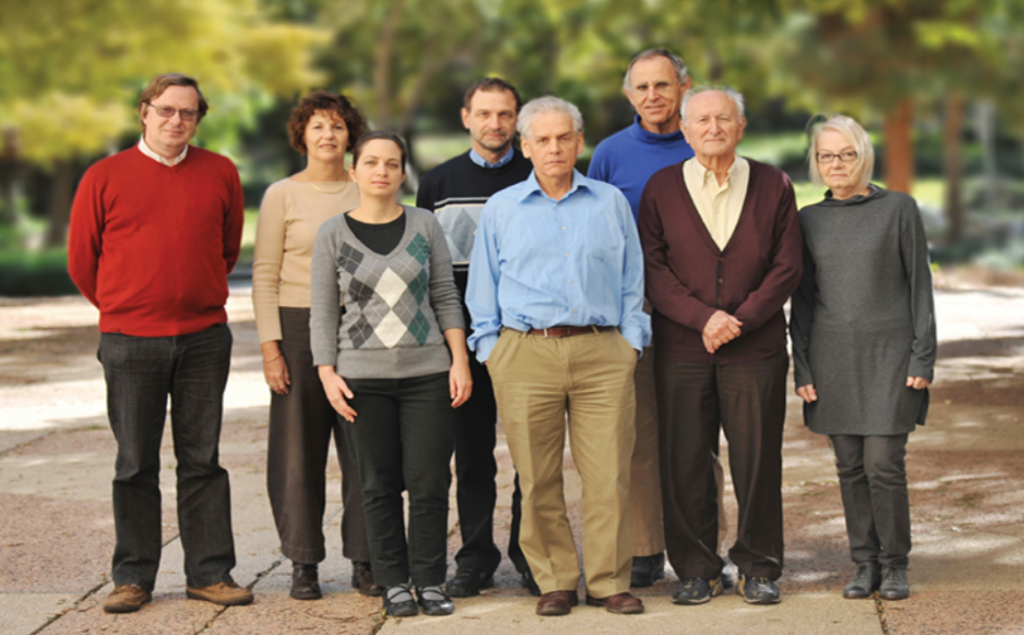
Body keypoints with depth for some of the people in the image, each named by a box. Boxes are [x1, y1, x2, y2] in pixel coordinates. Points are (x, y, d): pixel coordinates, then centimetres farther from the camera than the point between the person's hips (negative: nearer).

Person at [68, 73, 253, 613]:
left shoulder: (220, 173, 5)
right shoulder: (104, 177, -1)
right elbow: (81, 259, 7)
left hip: (204, 339, 2)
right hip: (129, 342, -1)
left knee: (202, 460, 7)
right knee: (135, 464, 4)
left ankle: (210, 573, 13)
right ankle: (133, 577, 12)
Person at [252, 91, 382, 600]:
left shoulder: (367, 194, 10)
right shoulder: (282, 195, 2)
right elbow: (264, 276, 0)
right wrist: (270, 346, -8)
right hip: (299, 327, -2)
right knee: (298, 448, 0)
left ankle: (364, 561, 9)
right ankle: (304, 563, 10)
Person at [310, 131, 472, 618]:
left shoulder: (425, 226, 6)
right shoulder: (333, 234, 3)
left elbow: (445, 298, 8)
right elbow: (322, 311, 4)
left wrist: (460, 361, 0)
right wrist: (327, 374, -5)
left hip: (427, 372, 1)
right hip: (362, 376, 0)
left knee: (429, 483, -1)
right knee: (380, 486, 3)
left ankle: (430, 581, 10)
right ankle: (394, 582, 13)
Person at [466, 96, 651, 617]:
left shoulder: (611, 203, 13)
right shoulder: (500, 209, 12)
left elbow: (631, 281, 15)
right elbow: (483, 292, 14)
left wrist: (631, 343, 6)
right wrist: (492, 353, 5)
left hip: (601, 351, 0)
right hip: (526, 354, 0)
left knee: (609, 476, -4)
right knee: (538, 481, 0)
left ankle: (609, 582, 7)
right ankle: (555, 582, 12)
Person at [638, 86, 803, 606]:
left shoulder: (774, 187, 5)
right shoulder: (661, 188, 5)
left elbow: (786, 267, 2)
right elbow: (652, 269, -1)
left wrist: (740, 319, -10)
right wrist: (703, 317, -12)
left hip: (756, 349, 0)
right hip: (682, 350, 0)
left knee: (758, 461, 3)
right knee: (684, 464, 2)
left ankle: (758, 568, 16)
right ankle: (696, 570, 14)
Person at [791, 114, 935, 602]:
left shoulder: (898, 209, 1)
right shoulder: (809, 220, 9)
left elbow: (920, 285, 2)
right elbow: (802, 298, 11)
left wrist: (923, 358, -4)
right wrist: (802, 369, 6)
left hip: (888, 354, -3)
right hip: (832, 356, 3)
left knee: (883, 463, -8)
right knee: (850, 467, 4)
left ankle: (894, 564, 6)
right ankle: (865, 564, 14)